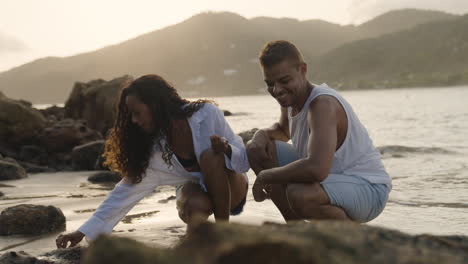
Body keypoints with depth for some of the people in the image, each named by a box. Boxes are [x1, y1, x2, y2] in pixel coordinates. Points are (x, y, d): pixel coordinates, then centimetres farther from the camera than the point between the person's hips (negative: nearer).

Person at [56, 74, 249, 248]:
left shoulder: (206, 114, -21)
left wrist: (227, 150, -40)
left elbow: (244, 160, -16)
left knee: (211, 156, -33)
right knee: (194, 206, -35)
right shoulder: (152, 148, -13)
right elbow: (127, 190, -12)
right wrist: (83, 232, -16)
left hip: (230, 189, -1)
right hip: (196, 190, 1)